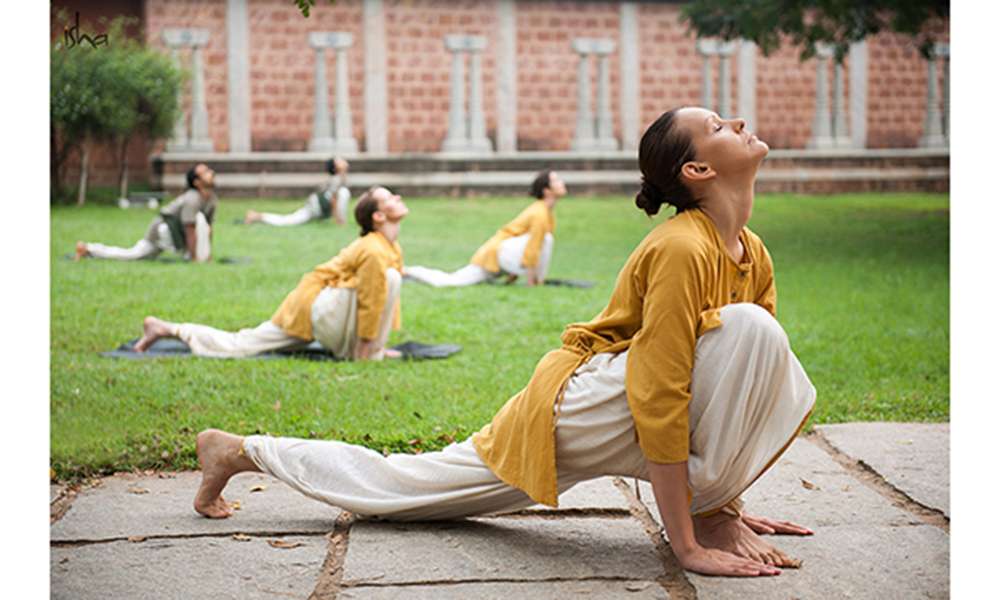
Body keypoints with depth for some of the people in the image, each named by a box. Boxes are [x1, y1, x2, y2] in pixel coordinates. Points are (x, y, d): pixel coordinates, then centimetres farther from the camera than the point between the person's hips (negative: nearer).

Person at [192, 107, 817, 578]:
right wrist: (688, 544, -25)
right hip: (580, 404, -9)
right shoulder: (679, 249, -24)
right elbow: (659, 399, -27)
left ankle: (241, 450, 23)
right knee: (751, 330, -24)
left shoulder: (756, 257, 4)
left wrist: (732, 504, 8)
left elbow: (744, 384, 13)